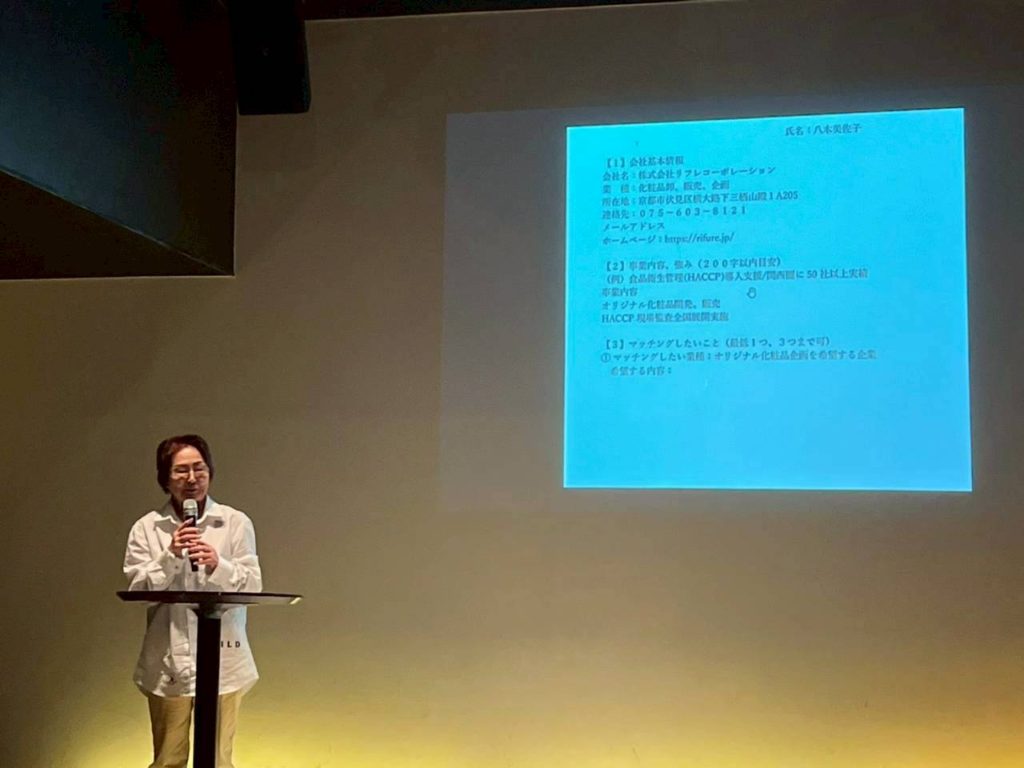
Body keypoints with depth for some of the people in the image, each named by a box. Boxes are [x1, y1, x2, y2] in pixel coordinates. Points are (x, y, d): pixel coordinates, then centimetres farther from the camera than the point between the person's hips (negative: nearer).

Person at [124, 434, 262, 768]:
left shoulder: (236, 522, 2)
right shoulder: (147, 528, 3)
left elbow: (252, 586, -3)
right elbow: (137, 589, -3)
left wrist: (218, 566, -20)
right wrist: (170, 556, -16)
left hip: (222, 659, 0)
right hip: (168, 662, 1)